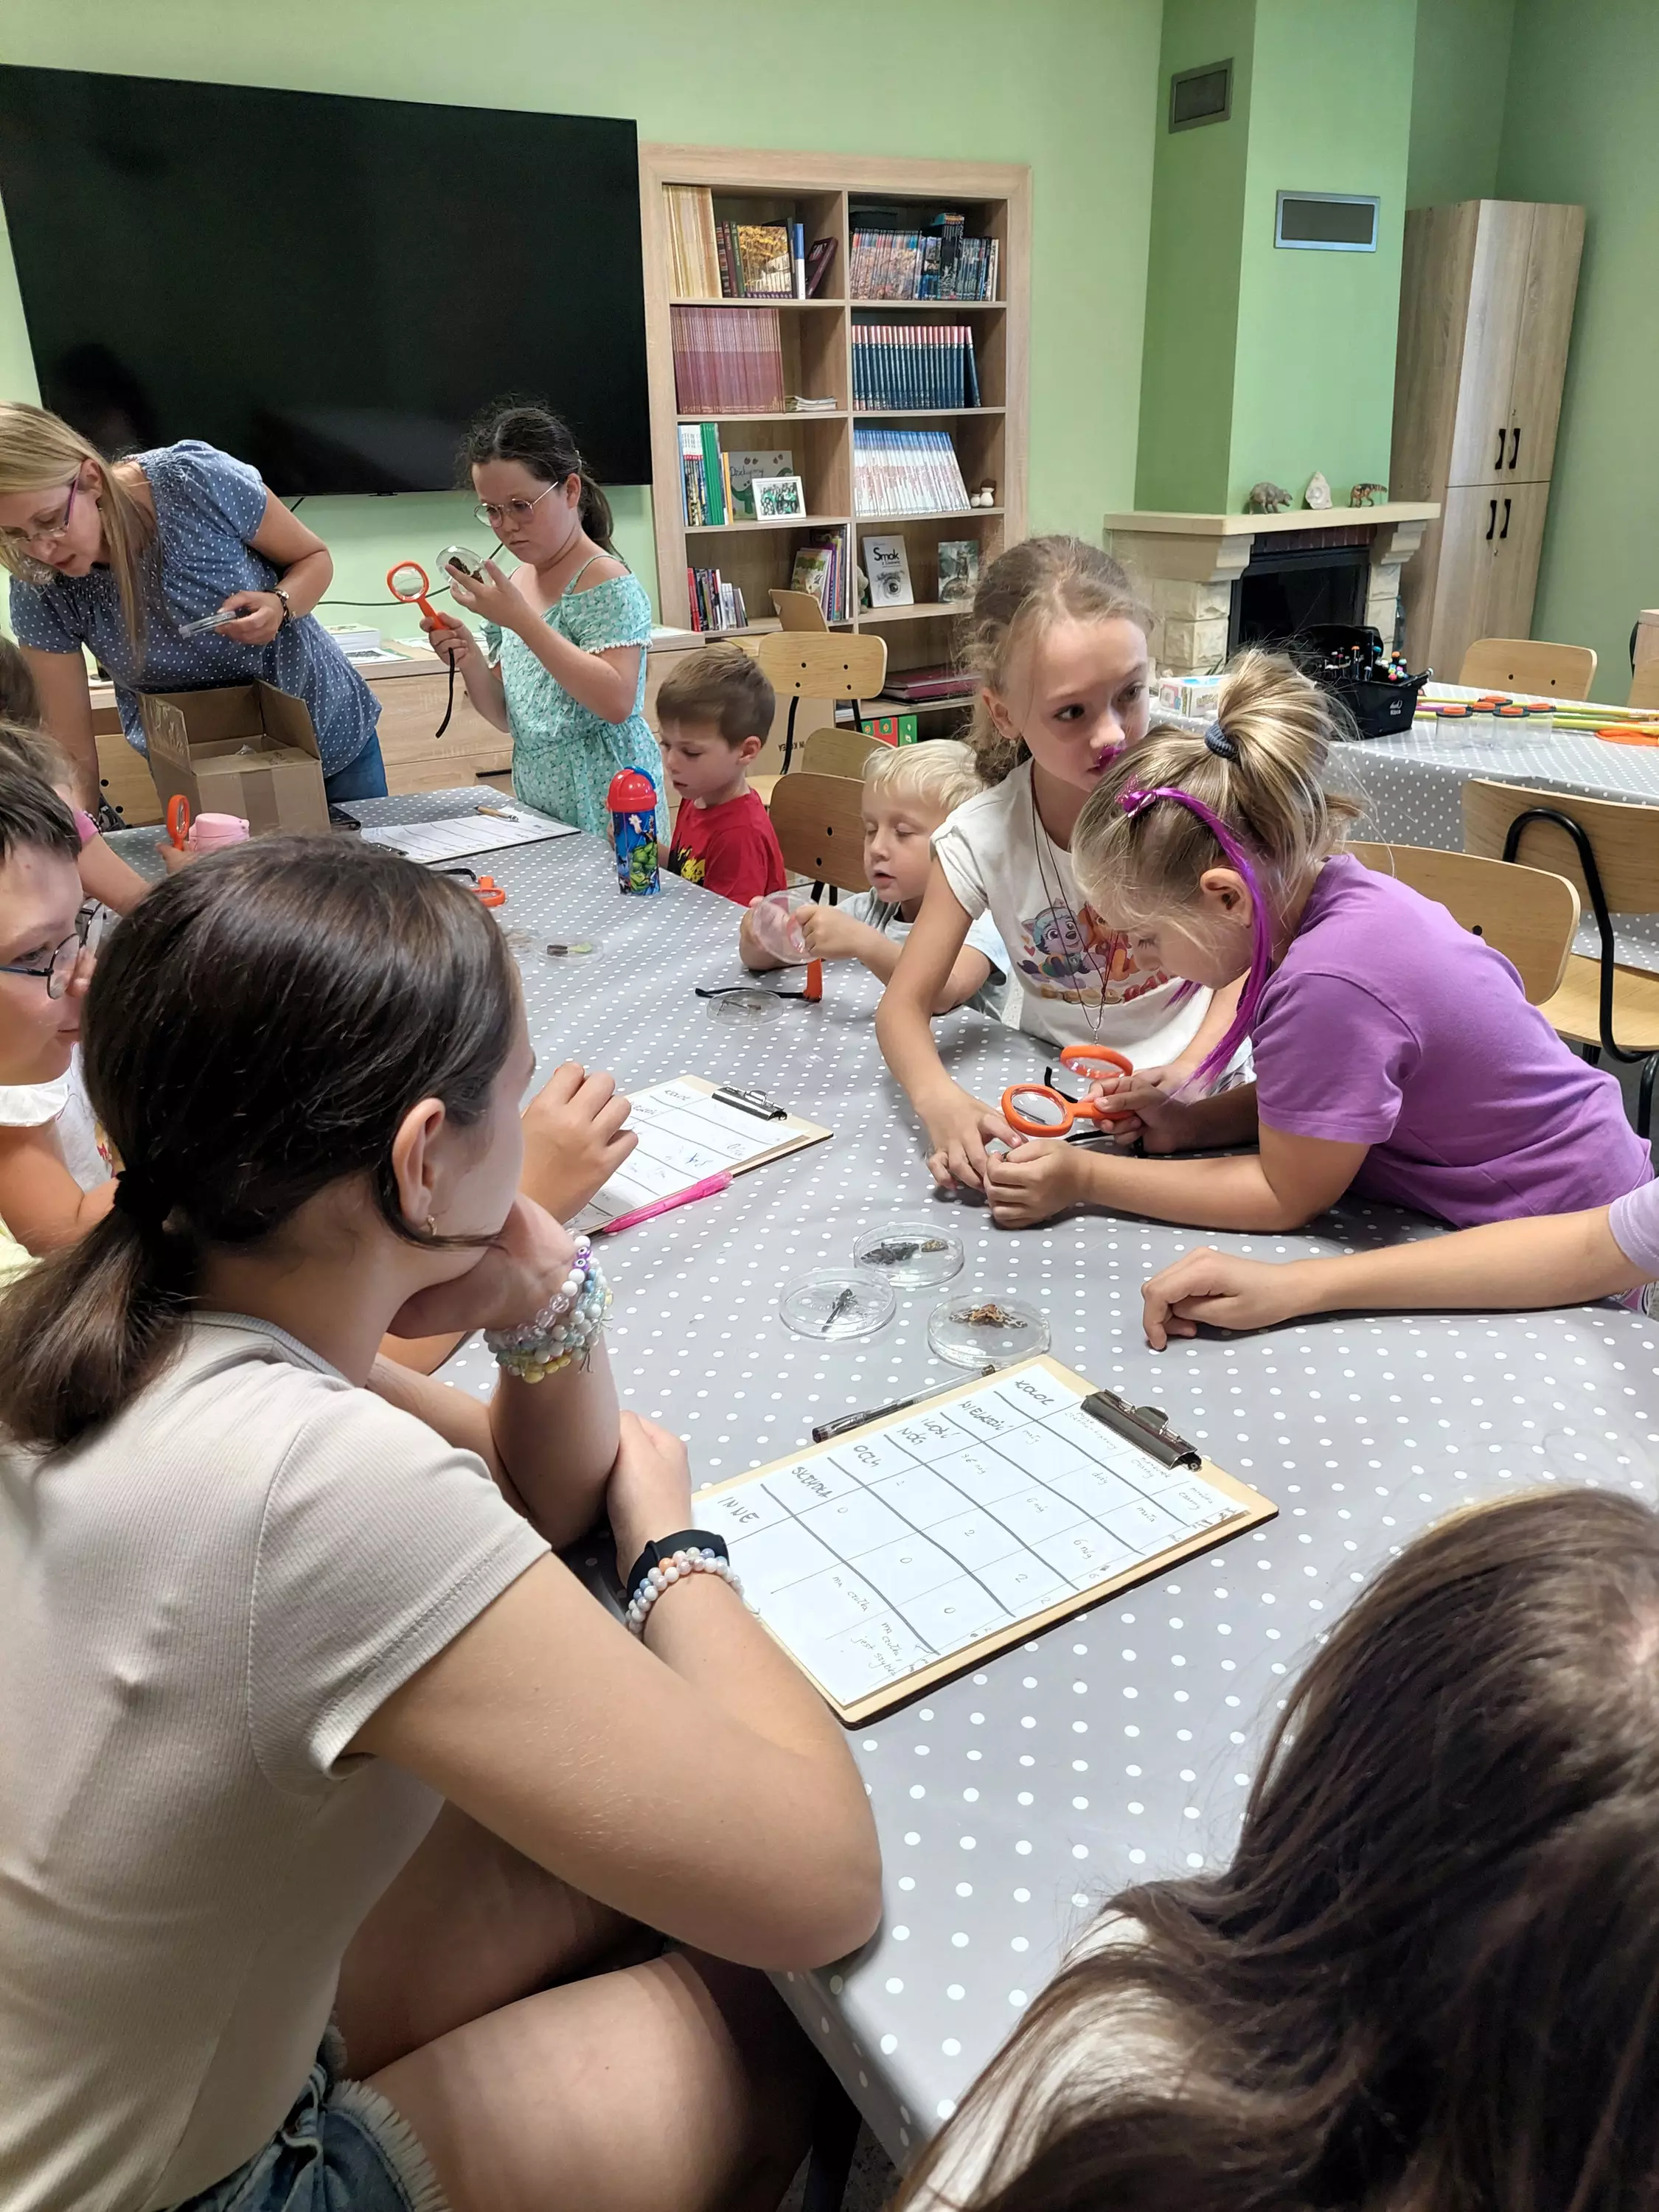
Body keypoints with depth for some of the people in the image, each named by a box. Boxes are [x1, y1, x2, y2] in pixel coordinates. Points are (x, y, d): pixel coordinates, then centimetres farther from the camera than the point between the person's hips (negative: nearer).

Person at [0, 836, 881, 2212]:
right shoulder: (322, 1492, -39)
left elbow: (540, 1499, 2)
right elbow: (822, 1880, -31)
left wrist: (550, 1313, -19)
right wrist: (672, 1539, -16)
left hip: (115, 2029, 7)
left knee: (639, 1858, 13)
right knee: (786, 2036, 7)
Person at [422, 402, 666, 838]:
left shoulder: (604, 580, -10)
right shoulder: (517, 583, 10)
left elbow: (617, 702, -24)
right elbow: (508, 717, 14)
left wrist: (522, 620, -23)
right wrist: (470, 663, -6)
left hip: (604, 810, -7)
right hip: (538, 809, 7)